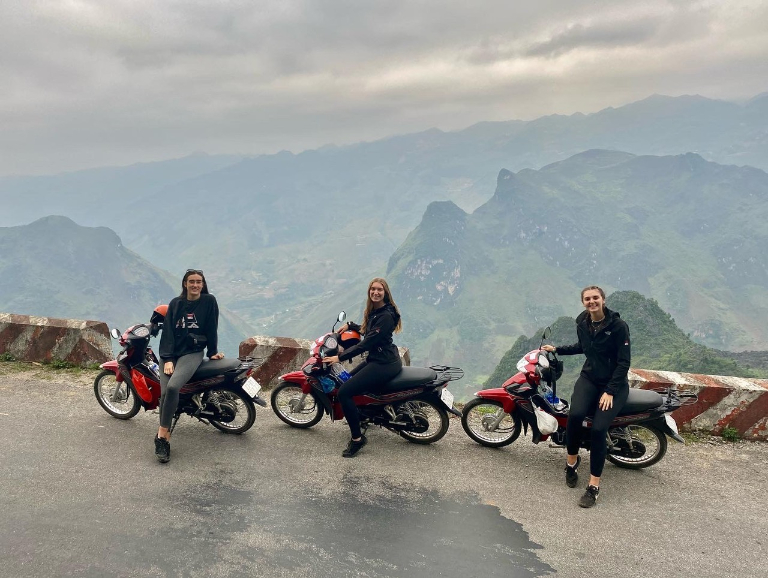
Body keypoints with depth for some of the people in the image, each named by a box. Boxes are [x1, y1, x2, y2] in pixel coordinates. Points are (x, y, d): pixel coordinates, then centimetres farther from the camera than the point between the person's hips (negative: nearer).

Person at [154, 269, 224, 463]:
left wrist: (212, 352, 4)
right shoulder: (175, 303, 7)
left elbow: (211, 329, 4)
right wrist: (167, 359, -10)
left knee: (173, 387, -28)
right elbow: (168, 331, 0)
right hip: (170, 353, 3)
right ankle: (166, 439, -11)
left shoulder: (209, 301, 1)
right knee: (164, 392, -20)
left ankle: (161, 435, -18)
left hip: (193, 353, -3)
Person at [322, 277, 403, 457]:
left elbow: (367, 343, -23)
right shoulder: (373, 311, 10)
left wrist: (340, 357, -20)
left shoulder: (386, 316, -20)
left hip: (385, 363, -11)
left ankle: (357, 438, -7)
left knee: (344, 392, -17)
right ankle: (359, 415, 48)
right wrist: (349, 325, 16)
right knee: (348, 379, 26)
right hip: (375, 359, 11)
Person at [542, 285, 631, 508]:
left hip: (615, 383, -3)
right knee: (575, 415, -26)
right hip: (589, 378, 4)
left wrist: (610, 391, -19)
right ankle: (572, 460, 1)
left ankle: (594, 486, -10)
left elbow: (624, 362, -14)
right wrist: (557, 349, 16)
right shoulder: (582, 323, 2)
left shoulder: (618, 325, -14)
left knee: (598, 429, -22)